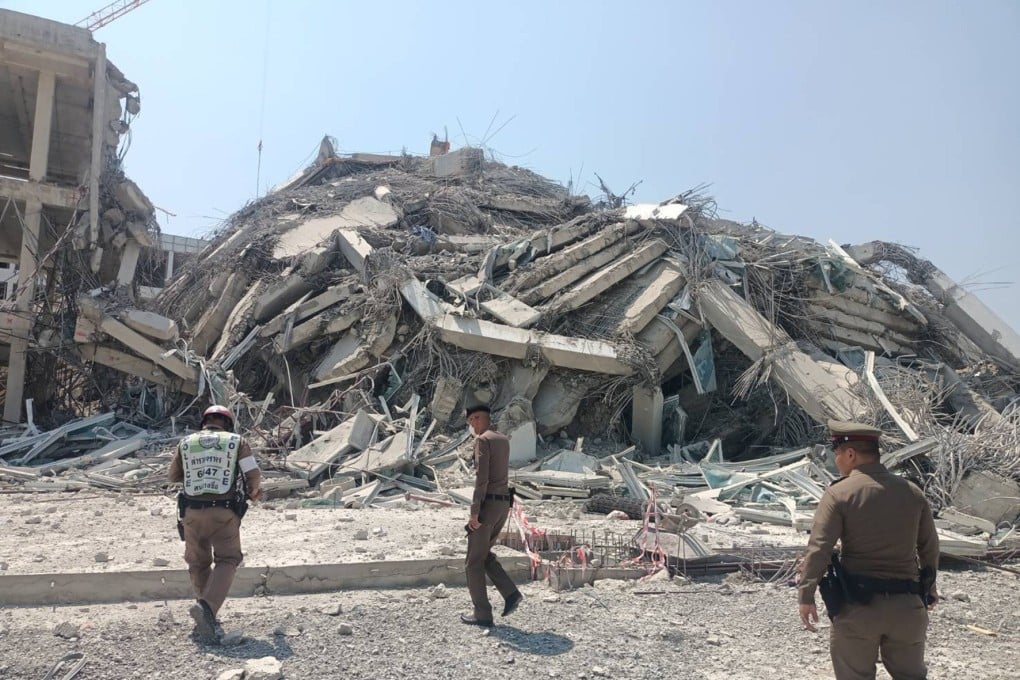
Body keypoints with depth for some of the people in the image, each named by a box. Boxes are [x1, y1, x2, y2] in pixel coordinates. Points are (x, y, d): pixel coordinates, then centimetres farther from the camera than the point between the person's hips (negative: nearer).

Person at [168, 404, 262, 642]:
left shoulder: (186, 443, 11)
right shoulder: (237, 442, 4)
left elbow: (173, 475, 20)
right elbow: (254, 474, -3)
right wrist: (252, 492, 17)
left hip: (193, 512, 3)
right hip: (224, 513, -3)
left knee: (199, 563, 18)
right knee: (227, 561, 6)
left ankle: (207, 617, 20)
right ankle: (207, 607, -16)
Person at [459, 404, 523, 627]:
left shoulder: (483, 440, -11)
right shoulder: (504, 440, 16)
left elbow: (481, 477, -20)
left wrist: (474, 512, -20)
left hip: (488, 504, -8)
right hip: (504, 504, 8)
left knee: (474, 561, 3)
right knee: (484, 554, 20)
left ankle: (482, 614, 5)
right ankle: (510, 593, 5)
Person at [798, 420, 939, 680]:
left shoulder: (839, 493, -11)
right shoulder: (913, 492, 4)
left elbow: (818, 548, -16)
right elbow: (929, 547, 15)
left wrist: (806, 596, -10)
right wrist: (929, 587, 30)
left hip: (858, 604, -4)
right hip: (907, 605, 4)